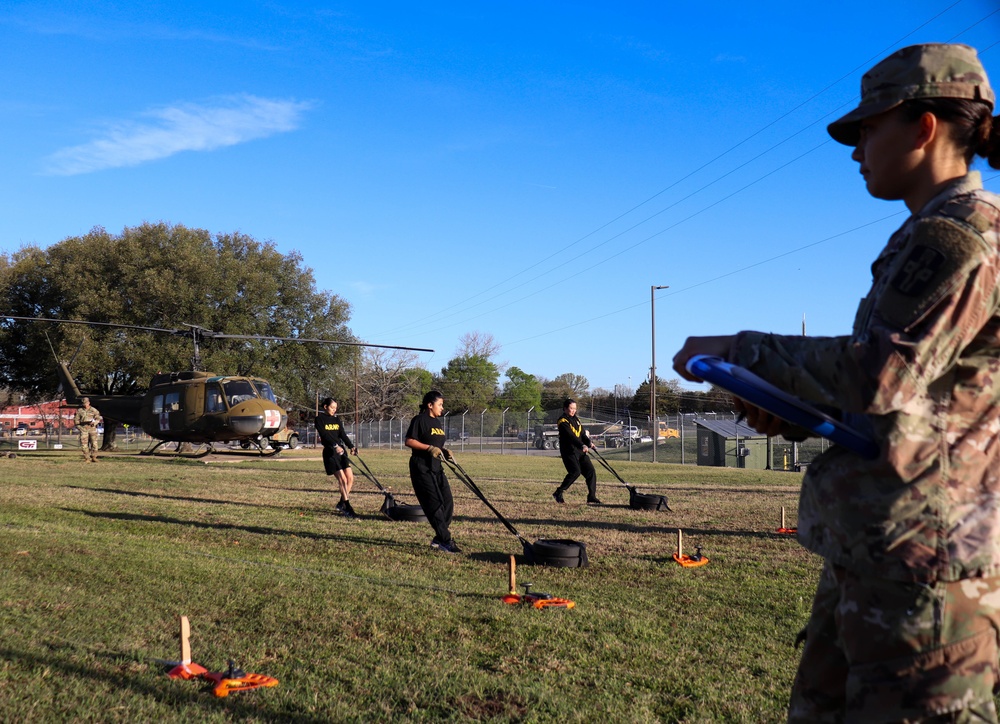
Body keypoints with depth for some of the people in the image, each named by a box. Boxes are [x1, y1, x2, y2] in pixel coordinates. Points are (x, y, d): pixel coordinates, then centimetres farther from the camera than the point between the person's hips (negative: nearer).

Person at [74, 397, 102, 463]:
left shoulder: (94, 410, 8)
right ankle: (87, 458, 2)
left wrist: (94, 422, -12)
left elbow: (98, 418, 8)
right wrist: (79, 427, 2)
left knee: (94, 443, -7)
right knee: (84, 444, -4)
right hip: (83, 429, 0)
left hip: (92, 428, 0)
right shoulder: (79, 411, 10)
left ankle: (94, 457, 1)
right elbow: (76, 420, 14)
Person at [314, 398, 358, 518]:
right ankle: (347, 508, -9)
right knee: (342, 479, -12)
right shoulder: (320, 419, -3)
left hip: (341, 450, 6)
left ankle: (341, 503, 19)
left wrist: (351, 446, -13)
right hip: (330, 452, -6)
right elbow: (324, 435, -17)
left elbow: (343, 435, 4)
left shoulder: (337, 419, 15)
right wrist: (335, 446, -31)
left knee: (350, 478, 1)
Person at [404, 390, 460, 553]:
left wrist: (445, 451, 6)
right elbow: (409, 441, -15)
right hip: (421, 468, -9)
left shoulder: (437, 423, 16)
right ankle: (446, 541, -5)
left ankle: (439, 539, 16)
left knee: (448, 503, 5)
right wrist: (430, 448, -22)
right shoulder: (419, 420, -9)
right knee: (435, 505, -9)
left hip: (436, 468, 9)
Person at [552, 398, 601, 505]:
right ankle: (558, 493, -5)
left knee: (591, 471, 0)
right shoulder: (563, 421, -9)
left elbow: (583, 434, 14)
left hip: (580, 451, 8)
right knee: (575, 471, -20)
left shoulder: (576, 419, 18)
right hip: (569, 451, -8)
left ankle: (592, 498, 4)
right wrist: (582, 445, -35)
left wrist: (589, 442, -6)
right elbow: (571, 436, -23)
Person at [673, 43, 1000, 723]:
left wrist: (740, 350, -11)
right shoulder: (935, 238, 19)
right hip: (869, 543, 10)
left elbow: (878, 377, -22)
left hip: (923, 546, -10)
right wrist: (796, 410, 9)